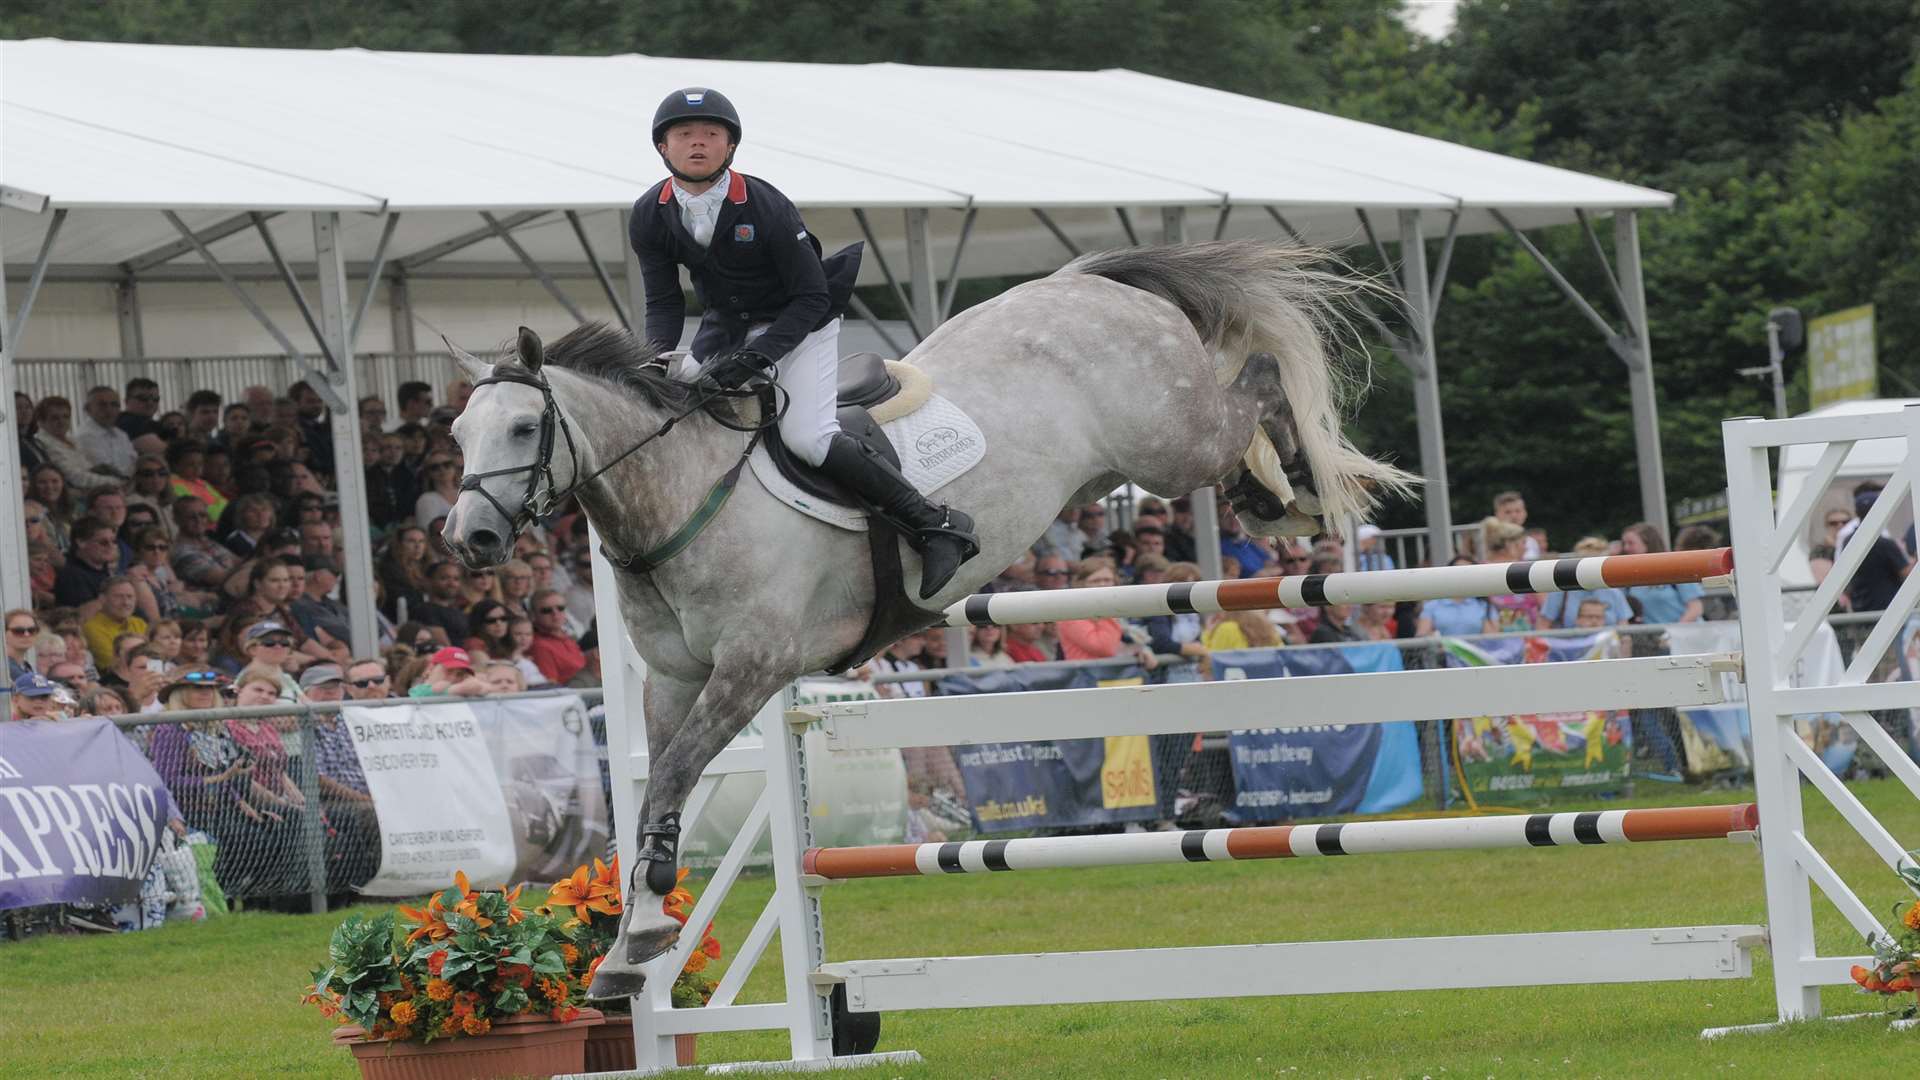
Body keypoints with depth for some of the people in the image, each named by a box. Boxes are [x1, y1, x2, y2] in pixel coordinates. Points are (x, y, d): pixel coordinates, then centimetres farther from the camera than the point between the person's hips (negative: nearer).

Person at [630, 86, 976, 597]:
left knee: (806, 436, -24)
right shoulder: (649, 217, -10)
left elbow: (810, 298, -20)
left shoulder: (766, 207, -25)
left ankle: (937, 526, -17)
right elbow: (664, 302, -1)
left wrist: (758, 355, -32)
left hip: (798, 326, -6)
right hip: (724, 331, 6)